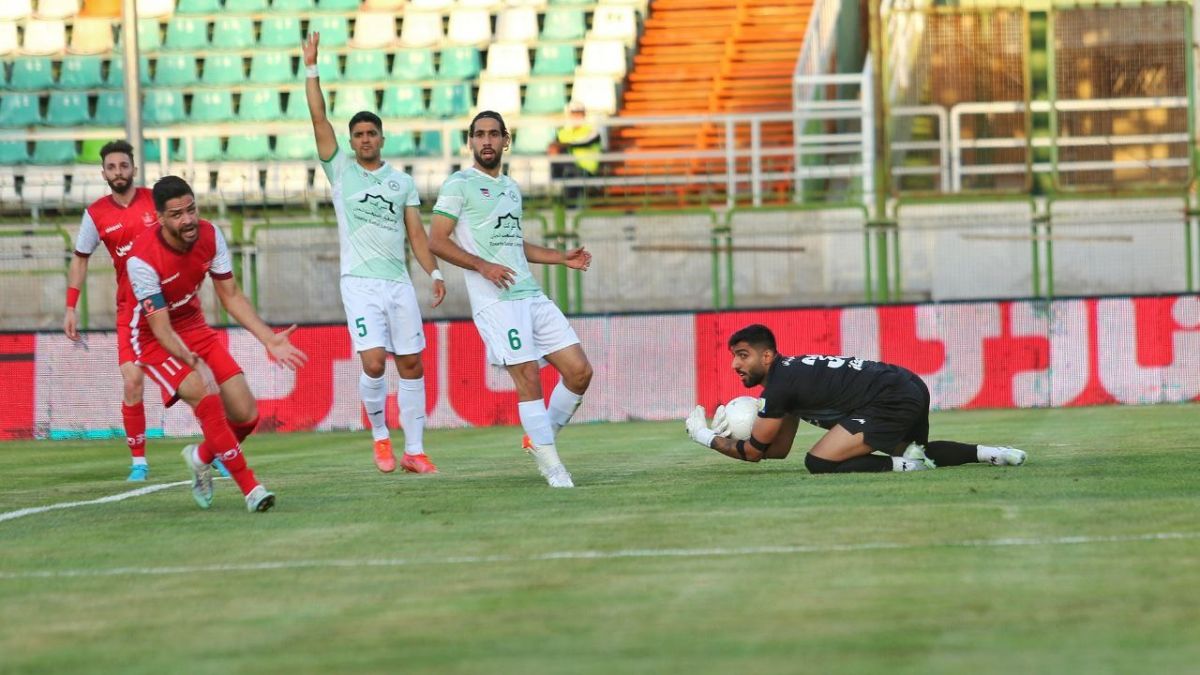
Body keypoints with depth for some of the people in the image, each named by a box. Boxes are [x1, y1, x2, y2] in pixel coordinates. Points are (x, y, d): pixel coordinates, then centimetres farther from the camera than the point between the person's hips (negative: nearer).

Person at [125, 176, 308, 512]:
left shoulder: (209, 235, -12)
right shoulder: (143, 259, -29)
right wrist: (193, 362, -46)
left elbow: (231, 296, 1)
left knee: (246, 415, -5)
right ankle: (250, 488, -24)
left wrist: (269, 339, -8)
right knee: (207, 397, -30)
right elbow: (162, 330, -29)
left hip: (196, 330, 6)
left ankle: (201, 458, 27)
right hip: (155, 342, -6)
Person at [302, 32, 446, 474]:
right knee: (373, 363, -16)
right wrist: (312, 69, -4)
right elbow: (319, 119, 0)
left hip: (399, 283, 3)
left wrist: (434, 273, -5)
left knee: (411, 366, 2)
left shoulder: (402, 182, 12)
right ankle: (380, 435, 7)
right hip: (360, 283, -3)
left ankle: (413, 451, 9)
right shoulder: (340, 170, 7)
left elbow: (416, 232, 8)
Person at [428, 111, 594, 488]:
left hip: (531, 294, 7)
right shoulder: (460, 184, -1)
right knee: (529, 378, -12)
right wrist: (483, 265, -18)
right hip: (496, 301, -7)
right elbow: (436, 242, -8)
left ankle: (540, 439, 18)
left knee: (579, 371, 0)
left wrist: (563, 257, 25)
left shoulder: (511, 188, 21)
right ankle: (551, 466, -4)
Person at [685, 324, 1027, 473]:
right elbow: (778, 449, 19)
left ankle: (905, 465, -15)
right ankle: (988, 453, 22)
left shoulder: (780, 385, -12)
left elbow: (753, 452, -5)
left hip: (893, 403, -10)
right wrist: (728, 431, 6)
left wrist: (705, 435, 7)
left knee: (819, 462, -16)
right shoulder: (789, 372, 17)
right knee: (910, 450, 37)